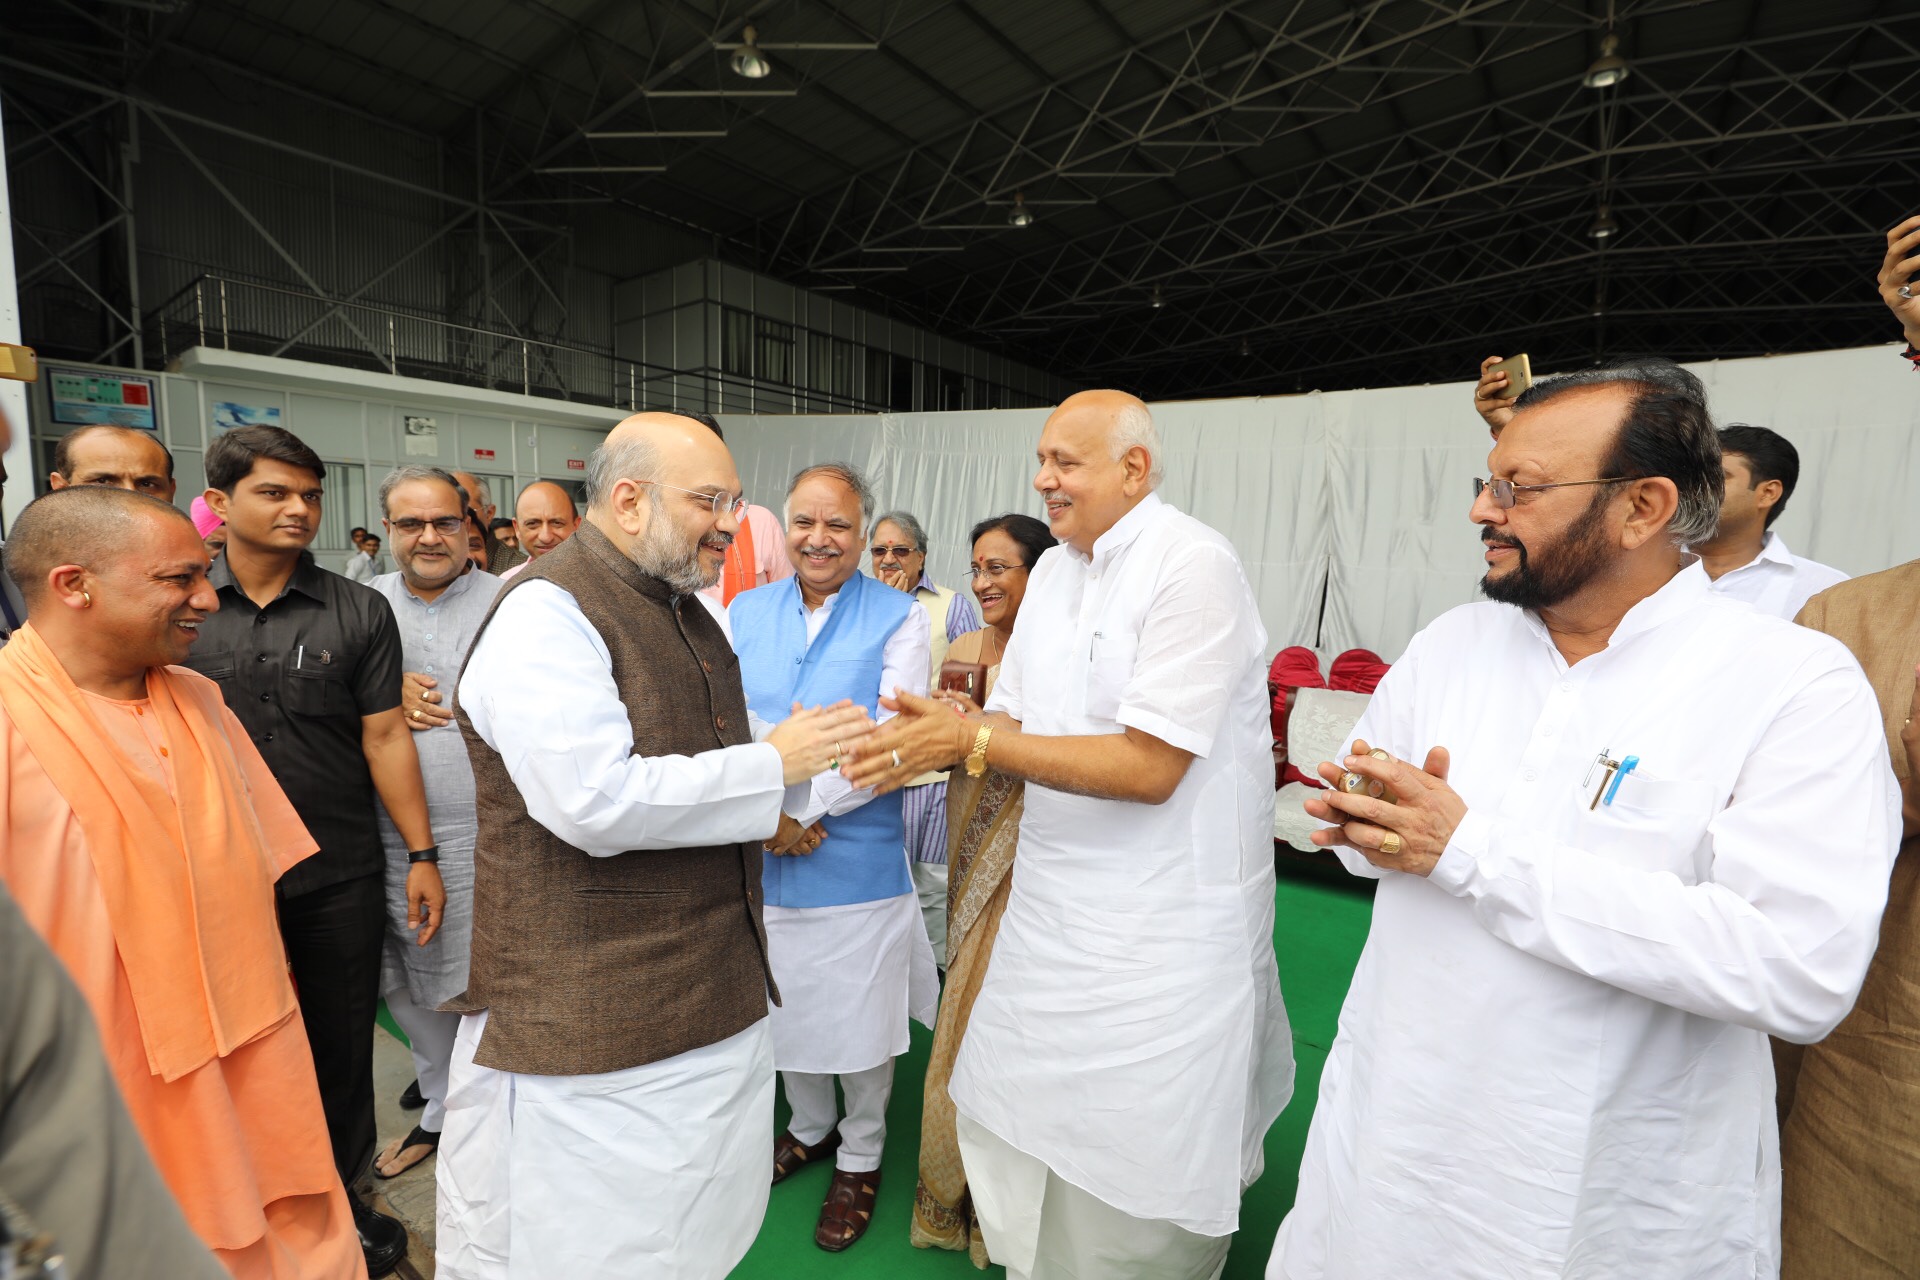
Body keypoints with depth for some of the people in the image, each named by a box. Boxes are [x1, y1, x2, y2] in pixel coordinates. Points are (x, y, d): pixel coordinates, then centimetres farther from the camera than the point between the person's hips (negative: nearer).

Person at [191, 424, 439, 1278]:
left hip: (342, 878, 0)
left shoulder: (358, 612, -2)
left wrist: (421, 855, -3)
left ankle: (341, 1201, 35)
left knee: (341, 1048, 13)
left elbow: (385, 737, -2)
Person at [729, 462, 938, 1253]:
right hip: (763, 857, 4)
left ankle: (860, 1157, 41)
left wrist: (799, 809, -19)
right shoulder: (744, 611, 3)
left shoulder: (898, 618, -9)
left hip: (857, 860, -3)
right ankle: (811, 1127, 50)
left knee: (860, 1018, 14)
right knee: (788, 1006, 22)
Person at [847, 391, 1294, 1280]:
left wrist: (971, 740, -25)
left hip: (1162, 930, -7)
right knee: (1002, 1110, 20)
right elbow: (1011, 720, 8)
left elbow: (1149, 766, -24)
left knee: (1135, 1184, 10)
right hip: (1053, 901, 8)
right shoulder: (1052, 570, 8)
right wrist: (938, 732, -14)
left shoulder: (1193, 566, -18)